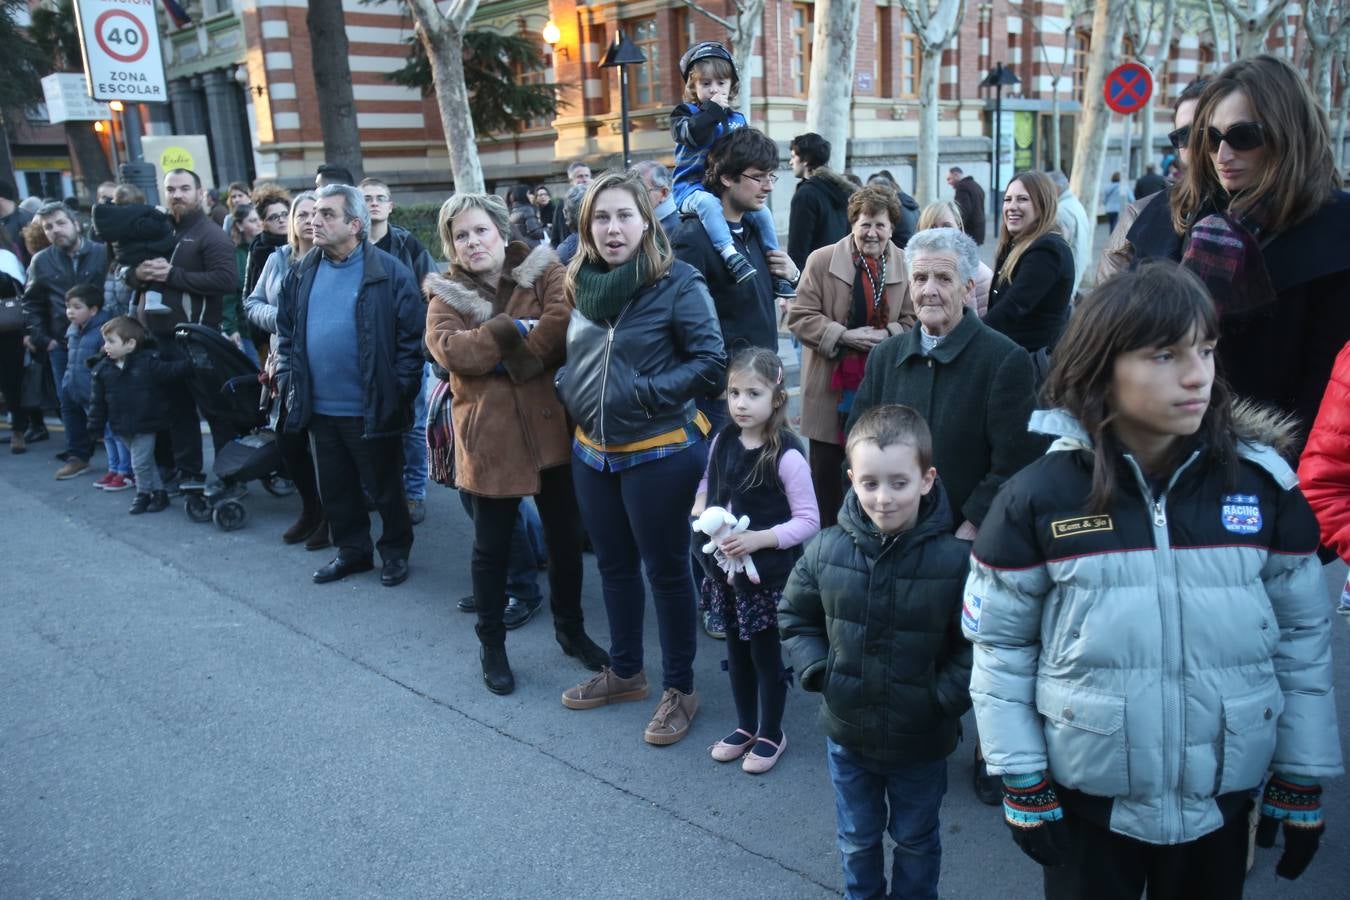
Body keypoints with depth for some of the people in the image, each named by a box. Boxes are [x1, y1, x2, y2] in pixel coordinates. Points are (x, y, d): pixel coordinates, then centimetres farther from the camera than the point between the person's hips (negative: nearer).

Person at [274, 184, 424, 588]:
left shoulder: (389, 273, -11)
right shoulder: (302, 274, 6)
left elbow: (412, 335, -11)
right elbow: (285, 330, 15)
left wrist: (399, 390, -13)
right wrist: (287, 381, 6)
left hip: (372, 409, -5)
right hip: (319, 408, 6)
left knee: (384, 488, 10)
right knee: (335, 488, 17)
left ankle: (395, 551, 29)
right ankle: (352, 550, 34)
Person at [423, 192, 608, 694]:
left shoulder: (543, 270, 1)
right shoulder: (446, 294, 4)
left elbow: (565, 321, -18)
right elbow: (449, 350, -15)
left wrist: (506, 357, -17)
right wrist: (516, 328, -16)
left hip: (550, 426, 0)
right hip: (489, 435, 0)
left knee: (564, 536, 13)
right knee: (492, 547, 10)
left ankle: (570, 629, 33)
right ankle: (491, 644, 27)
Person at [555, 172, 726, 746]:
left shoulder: (678, 283, -13)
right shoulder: (583, 282, 5)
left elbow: (711, 361, -16)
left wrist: (645, 393, -20)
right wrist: (568, 391, 1)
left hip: (660, 454, -6)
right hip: (592, 451, 6)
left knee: (665, 569, 6)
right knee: (614, 565, 19)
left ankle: (680, 689, 23)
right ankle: (624, 672, 38)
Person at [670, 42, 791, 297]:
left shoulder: (737, 119, 18)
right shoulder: (685, 113, 3)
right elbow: (692, 134, -19)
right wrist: (713, 109, -15)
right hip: (693, 188, -5)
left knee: (762, 212, -8)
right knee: (707, 203, -38)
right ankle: (731, 255, -49)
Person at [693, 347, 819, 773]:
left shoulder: (787, 455, -19)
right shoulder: (722, 441, -2)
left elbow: (809, 520, -16)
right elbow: (708, 483, 16)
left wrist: (758, 539, -25)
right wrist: (699, 507, -4)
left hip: (769, 573, -5)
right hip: (726, 568, 6)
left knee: (767, 654, 10)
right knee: (736, 650, 19)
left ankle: (771, 734, 30)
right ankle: (745, 726, 38)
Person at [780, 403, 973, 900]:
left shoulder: (955, 560, -22)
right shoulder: (826, 549, -12)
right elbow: (795, 615, 3)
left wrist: (945, 696, -20)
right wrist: (817, 670, -8)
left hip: (921, 742, -2)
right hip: (846, 733, 3)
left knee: (916, 842, 23)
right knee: (857, 840, 25)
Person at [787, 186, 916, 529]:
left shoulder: (905, 265, 3)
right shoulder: (821, 260, -4)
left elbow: (913, 321, 8)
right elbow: (799, 317, -6)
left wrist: (888, 334, -13)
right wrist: (846, 336, -16)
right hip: (832, 385, -2)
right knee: (827, 470, 5)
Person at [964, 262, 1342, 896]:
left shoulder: (1264, 484, -7)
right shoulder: (1038, 496, -14)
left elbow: (1302, 640, 2)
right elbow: (999, 645, -6)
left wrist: (1302, 783, 5)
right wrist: (1023, 787, -4)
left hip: (1224, 800, 2)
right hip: (1085, 798, -2)